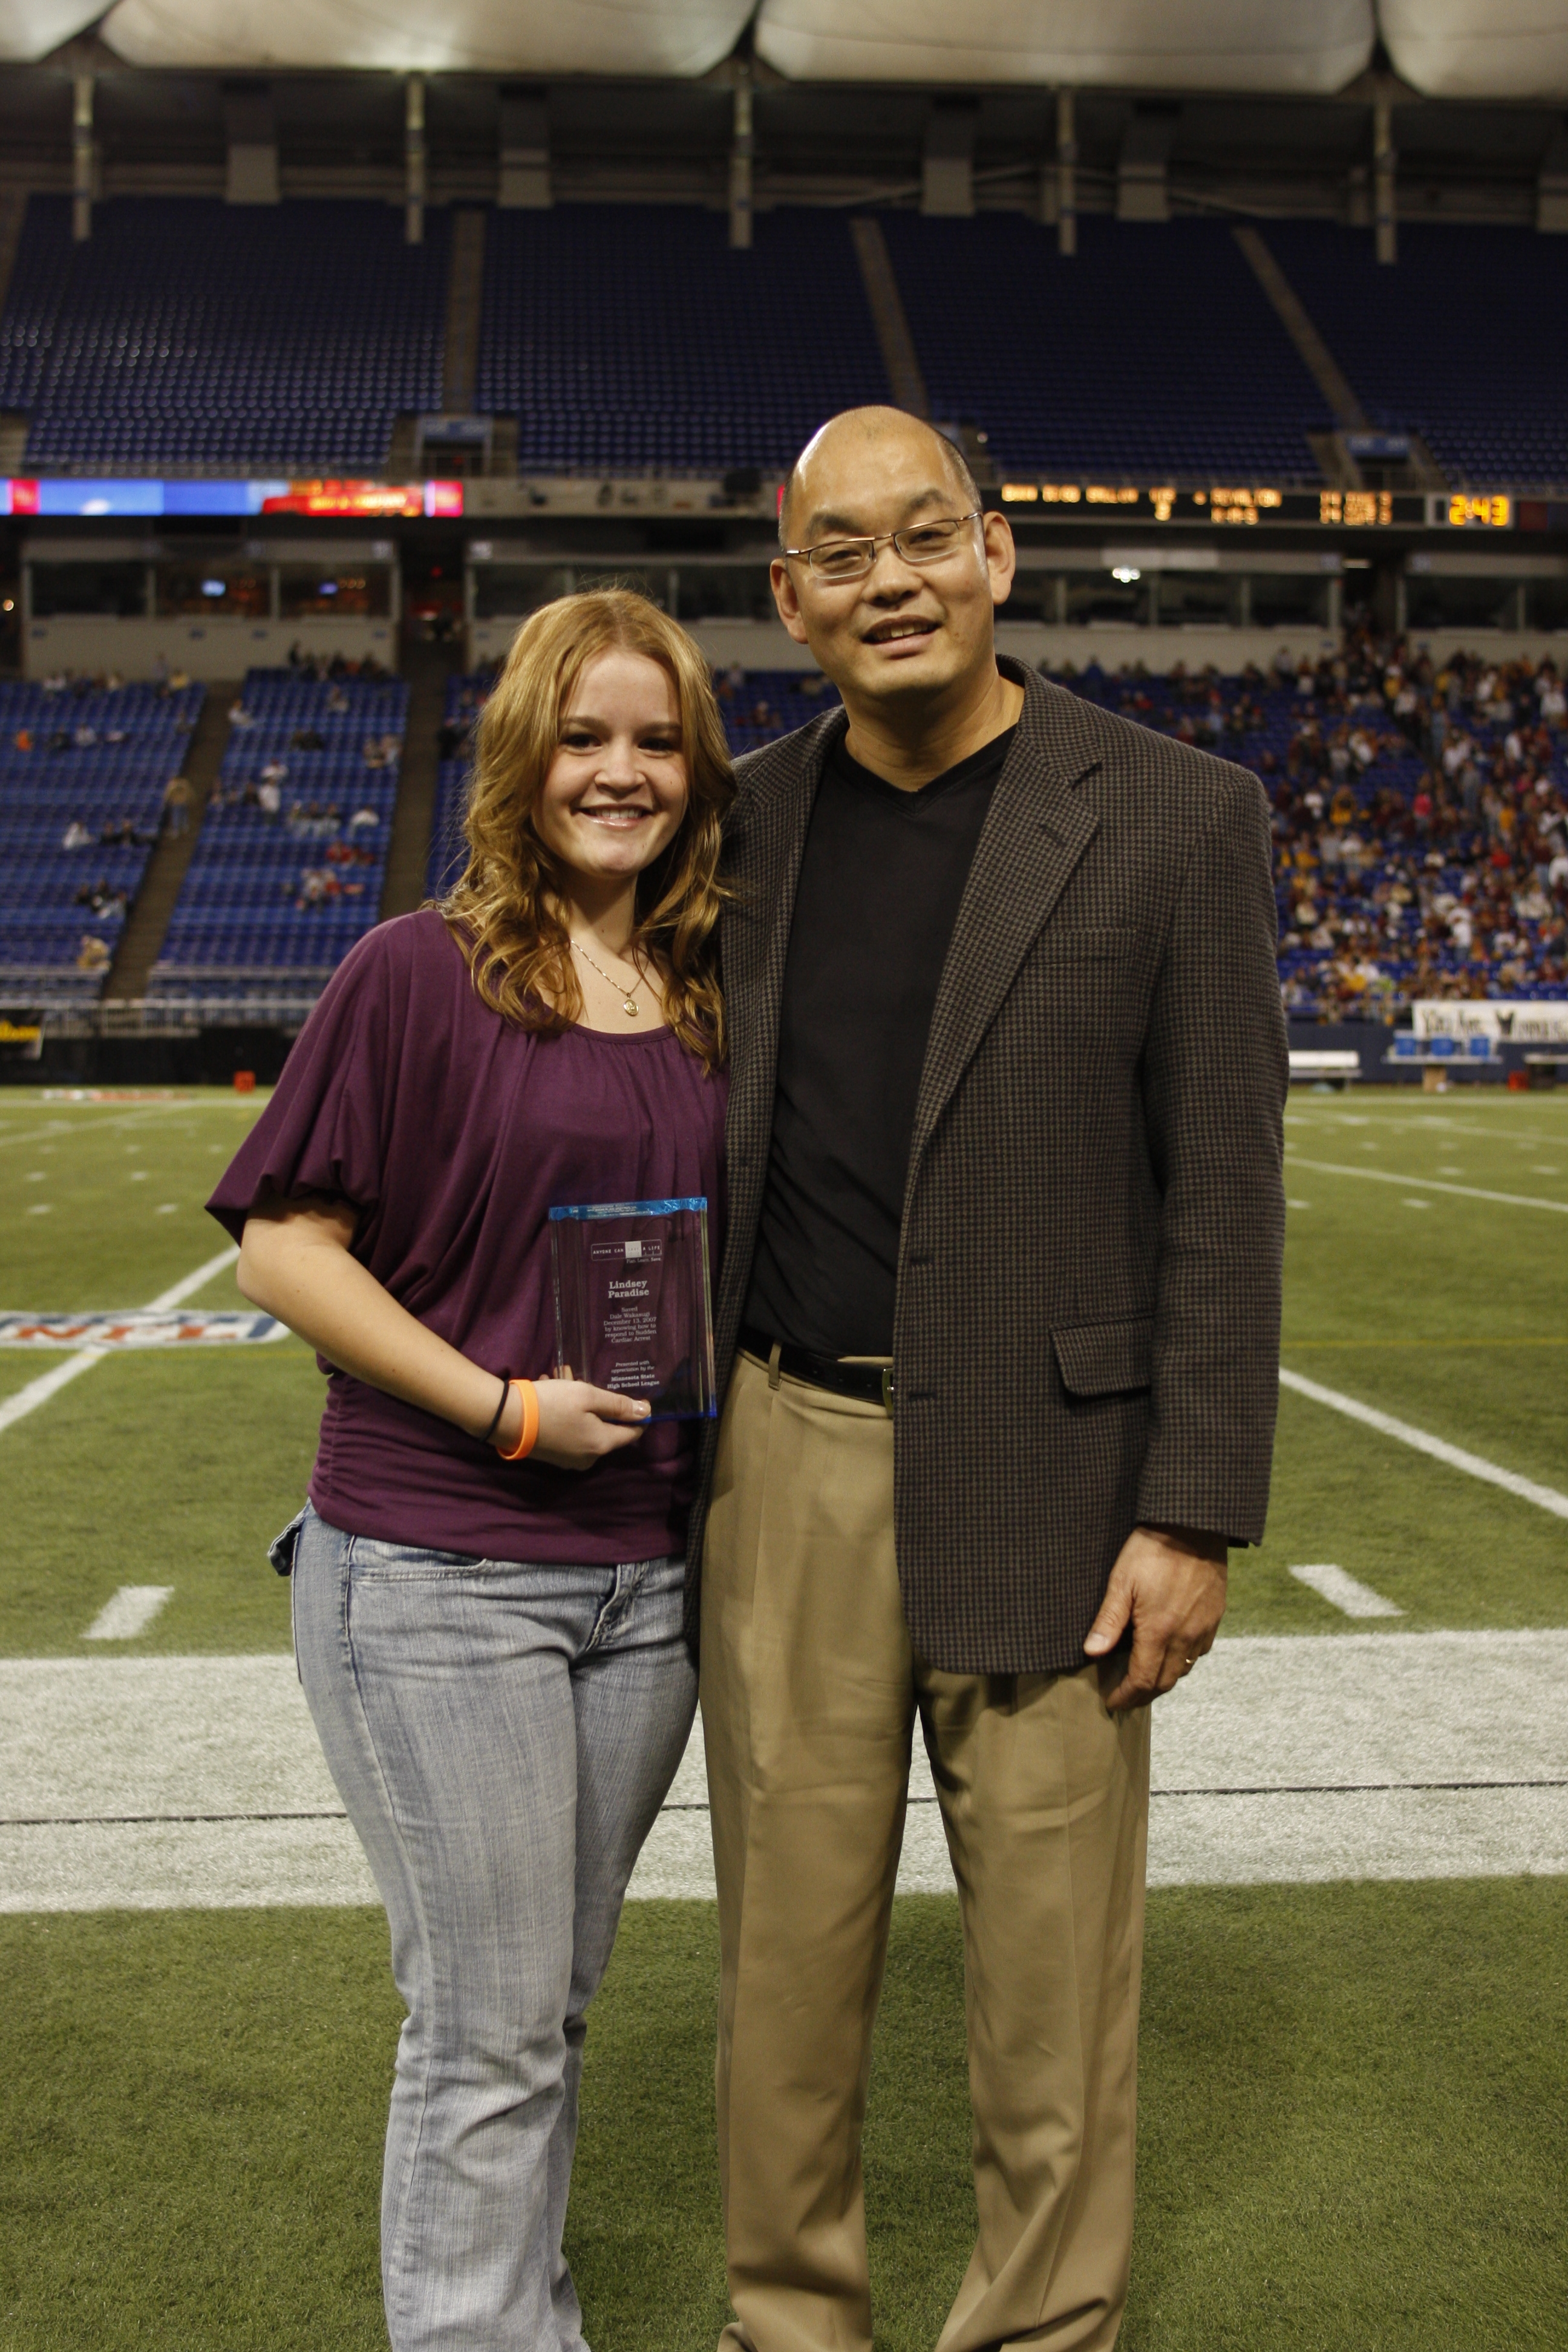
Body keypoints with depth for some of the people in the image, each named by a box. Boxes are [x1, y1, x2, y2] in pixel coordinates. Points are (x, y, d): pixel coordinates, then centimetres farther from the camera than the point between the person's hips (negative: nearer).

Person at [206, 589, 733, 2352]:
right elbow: (284, 1247, -10)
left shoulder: (707, 1001, 8)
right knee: (486, 2029, 3)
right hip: (435, 1574, -5)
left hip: (646, 1572, 6)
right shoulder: (416, 971, -8)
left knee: (554, 2005, 18)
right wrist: (506, 1407, -16)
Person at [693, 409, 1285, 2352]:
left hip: (1040, 1467, -3)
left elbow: (1224, 1190, -6)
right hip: (787, 1460, 3)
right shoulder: (747, 820, 7)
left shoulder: (1175, 816, -4)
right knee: (786, 1937, 11)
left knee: (1052, 1955, 7)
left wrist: (1195, 1513, -9)